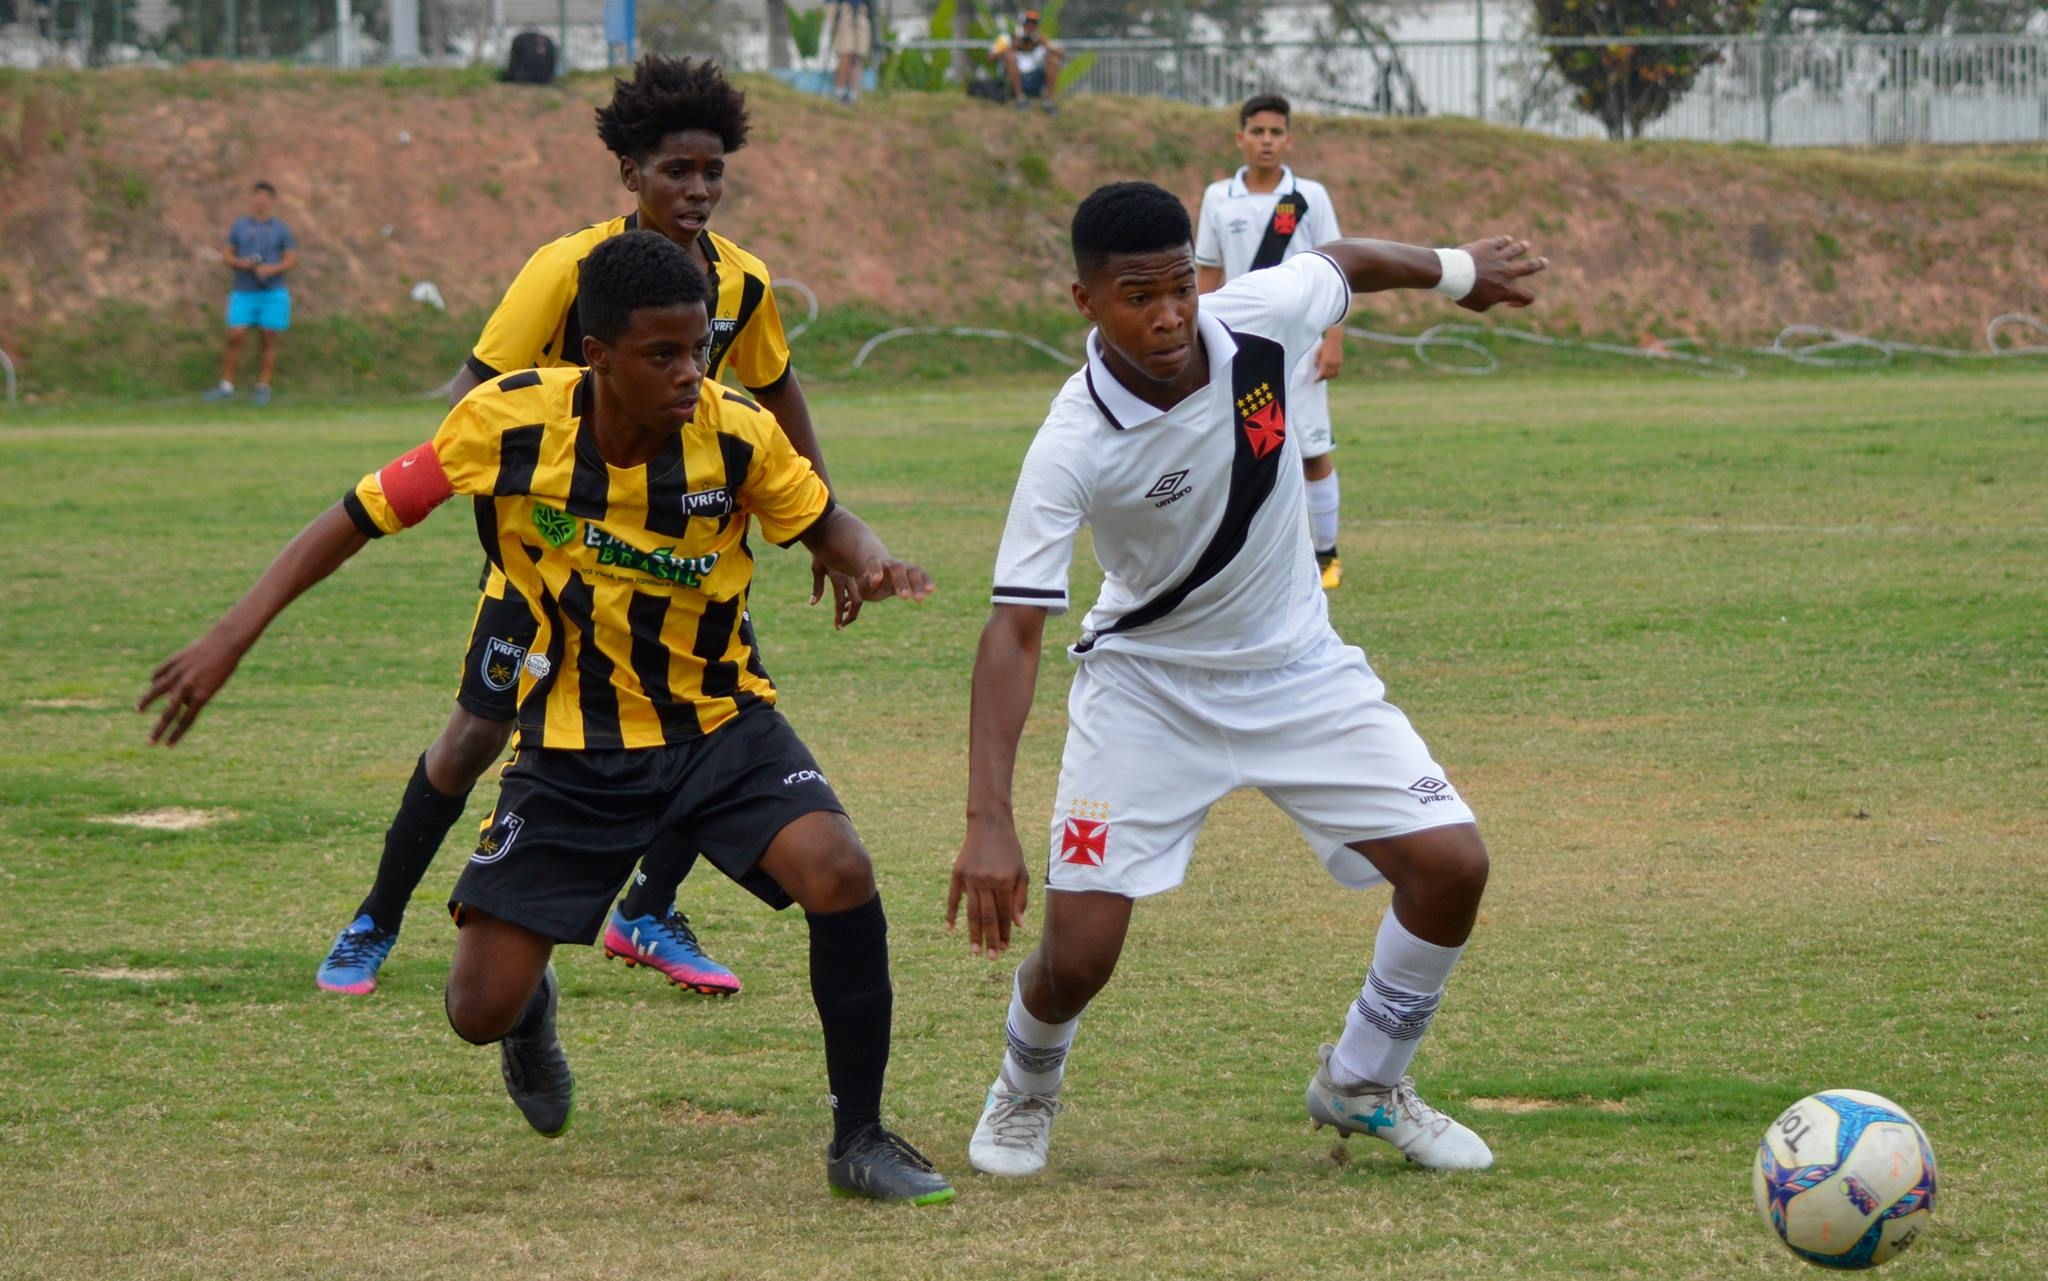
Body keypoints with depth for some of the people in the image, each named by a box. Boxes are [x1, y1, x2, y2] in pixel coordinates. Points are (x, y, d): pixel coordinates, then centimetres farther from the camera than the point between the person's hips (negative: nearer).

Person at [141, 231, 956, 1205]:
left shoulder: (738, 433, -18)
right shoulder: (508, 424, -19)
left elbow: (824, 523, 2)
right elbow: (361, 516, -7)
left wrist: (871, 562, -23)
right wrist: (233, 636, -14)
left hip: (720, 725, 0)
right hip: (572, 748, 0)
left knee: (839, 876, -28)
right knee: (481, 1009, -5)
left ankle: (860, 1140, -9)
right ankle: (533, 1014, 37)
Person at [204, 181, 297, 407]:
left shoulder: (280, 228, 6)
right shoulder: (240, 226, 10)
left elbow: (292, 258, 3)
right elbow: (226, 253, 10)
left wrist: (273, 269, -14)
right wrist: (240, 263, -11)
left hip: (272, 292, -1)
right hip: (243, 292, 1)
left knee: (269, 339, 1)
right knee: (235, 337, -6)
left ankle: (263, 387, 8)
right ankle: (226, 386, -1)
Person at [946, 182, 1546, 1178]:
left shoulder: (1260, 318, -19)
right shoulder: (1073, 447, -29)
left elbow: (1342, 262, 5)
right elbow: (1015, 628, -31)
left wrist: (1458, 271, 24)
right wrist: (987, 824, -39)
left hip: (1297, 668, 4)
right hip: (1147, 681, -4)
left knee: (1451, 867, -9)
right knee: (1078, 954, -12)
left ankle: (1362, 1085, 18)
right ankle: (1026, 1090, 25)